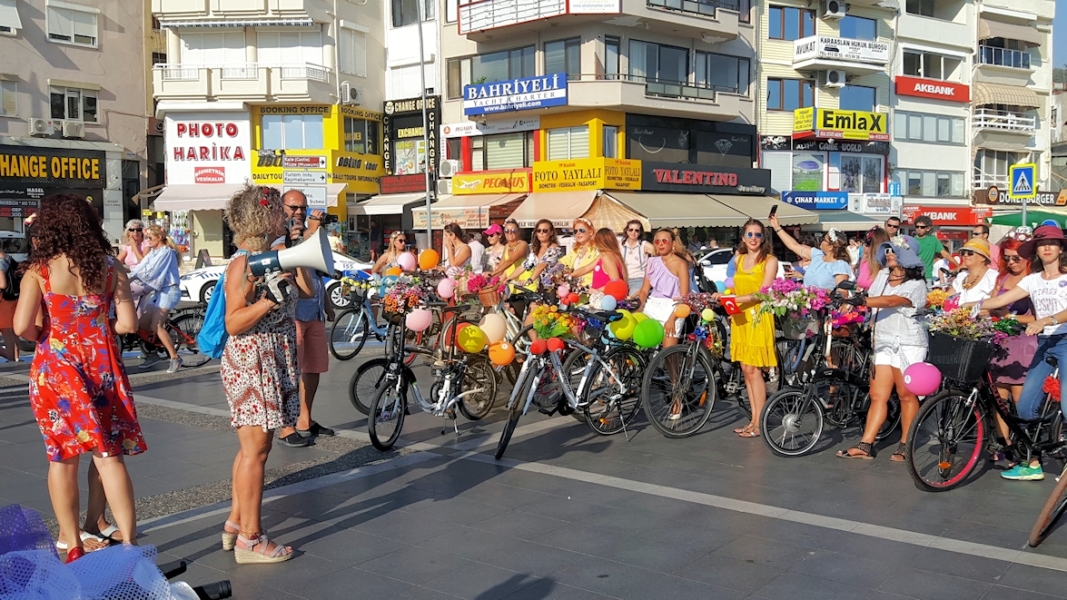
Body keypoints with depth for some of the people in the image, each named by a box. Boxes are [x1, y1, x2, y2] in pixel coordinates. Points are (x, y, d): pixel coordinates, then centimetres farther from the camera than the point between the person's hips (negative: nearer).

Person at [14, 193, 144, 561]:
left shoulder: (39, 270, -7)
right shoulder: (110, 267, -1)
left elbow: (22, 327, -14)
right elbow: (128, 324, -4)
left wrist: (46, 334, 6)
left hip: (55, 368, -1)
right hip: (102, 366, 2)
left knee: (62, 458, 10)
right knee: (109, 456, 4)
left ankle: (72, 543, 18)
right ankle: (129, 541, -1)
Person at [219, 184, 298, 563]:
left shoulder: (271, 257, 12)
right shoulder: (244, 263, -14)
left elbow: (304, 294, 17)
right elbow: (233, 323, -20)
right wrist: (270, 300, -28)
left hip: (273, 362, 10)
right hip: (251, 363, -10)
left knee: (252, 447, 15)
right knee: (256, 449, -6)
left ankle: (236, 522, 25)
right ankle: (250, 539, 0)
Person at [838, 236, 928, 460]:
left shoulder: (916, 284, -9)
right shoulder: (883, 275, 12)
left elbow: (891, 301, -26)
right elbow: (874, 305, 15)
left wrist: (862, 300, -38)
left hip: (908, 344, -6)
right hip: (883, 342, 6)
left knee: (906, 394, 0)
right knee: (877, 396, 3)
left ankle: (905, 445, 10)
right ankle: (865, 445, 1)